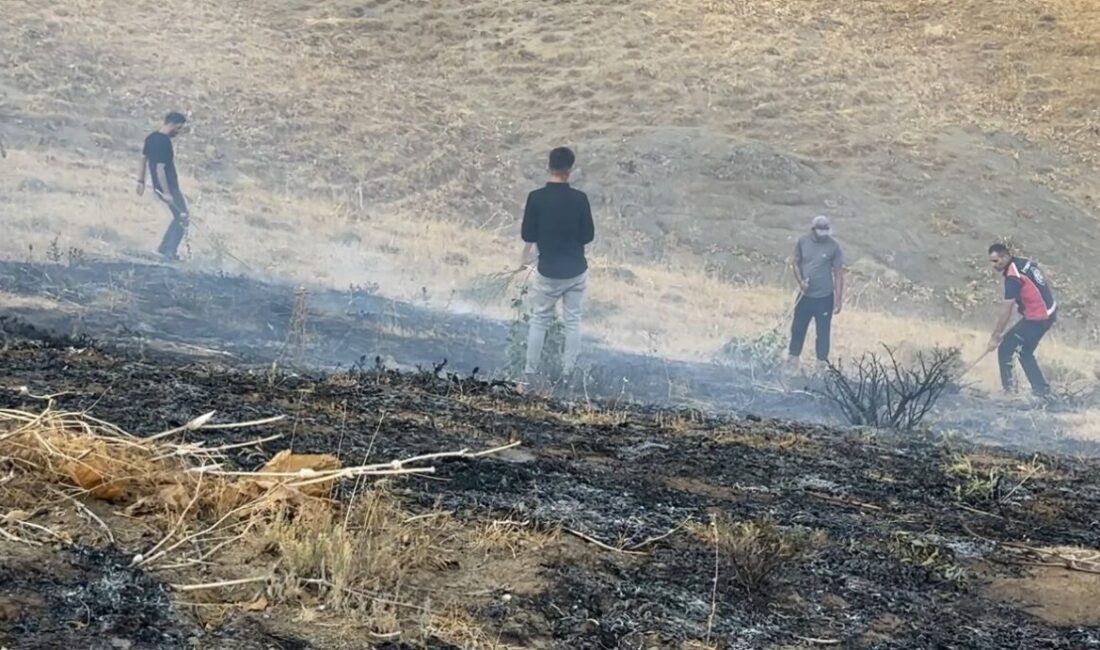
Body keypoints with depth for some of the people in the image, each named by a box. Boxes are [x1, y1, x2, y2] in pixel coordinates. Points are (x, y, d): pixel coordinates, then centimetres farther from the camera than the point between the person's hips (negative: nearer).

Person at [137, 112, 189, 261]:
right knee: (182, 218, 0)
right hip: (168, 187, -9)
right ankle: (169, 252, -1)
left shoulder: (152, 137, 7)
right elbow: (160, 169, -25)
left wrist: (141, 181, 21)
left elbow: (143, 159, 15)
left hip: (159, 187, 9)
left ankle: (164, 248, 20)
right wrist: (166, 193, -23)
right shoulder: (164, 142, -22)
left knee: (179, 218, 18)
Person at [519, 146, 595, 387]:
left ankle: (530, 371, 19)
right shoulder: (579, 198, -11)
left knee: (539, 320, 14)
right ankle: (567, 371, 19)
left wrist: (525, 255, 15)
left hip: (548, 271, 0)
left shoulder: (536, 197, -13)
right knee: (573, 320, 13)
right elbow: (588, 235, -3)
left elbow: (528, 235, -6)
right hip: (576, 270, 0)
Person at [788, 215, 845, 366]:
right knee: (797, 328, 12)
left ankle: (822, 363, 15)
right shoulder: (803, 242, -4)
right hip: (805, 295, 3)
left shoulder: (833, 247, -10)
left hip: (824, 297, -3)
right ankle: (792, 362, 25)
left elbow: (838, 274, -6)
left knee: (823, 332, 5)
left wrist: (839, 299, -7)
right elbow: (796, 263, 7)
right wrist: (800, 281, -12)